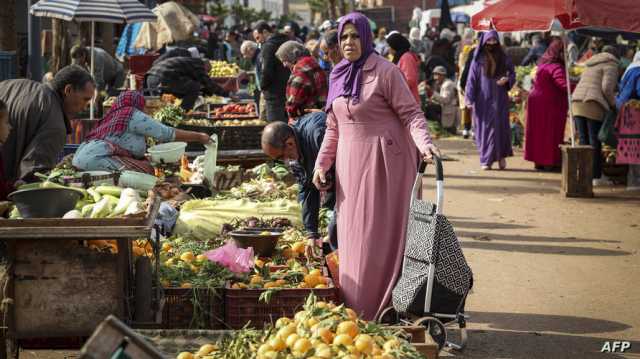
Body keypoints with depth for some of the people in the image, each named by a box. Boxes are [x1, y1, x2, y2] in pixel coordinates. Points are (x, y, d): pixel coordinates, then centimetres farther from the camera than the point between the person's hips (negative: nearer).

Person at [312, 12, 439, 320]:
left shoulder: (385, 71, -9)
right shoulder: (338, 75, 12)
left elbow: (411, 113, -11)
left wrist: (423, 143, -28)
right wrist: (322, 164, 12)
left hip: (382, 161, -7)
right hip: (350, 163, 7)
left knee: (378, 235, -6)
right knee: (352, 236, 8)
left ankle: (380, 311, -1)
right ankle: (354, 309, 16)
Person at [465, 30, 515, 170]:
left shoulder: (503, 58, 7)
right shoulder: (478, 59, 1)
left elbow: (512, 74, 13)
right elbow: (471, 79, -1)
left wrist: (506, 80, -10)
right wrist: (469, 99, -9)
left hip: (499, 99, 1)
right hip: (483, 100, -1)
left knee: (499, 126, -2)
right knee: (484, 127, 0)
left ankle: (501, 156, 13)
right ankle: (486, 160, 7)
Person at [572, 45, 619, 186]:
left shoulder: (591, 65, 29)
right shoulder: (611, 65, 4)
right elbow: (607, 87, -11)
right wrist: (613, 103, 4)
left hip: (577, 104, 7)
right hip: (594, 106, -7)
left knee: (584, 141, 8)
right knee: (595, 142, -2)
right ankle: (597, 177, 0)